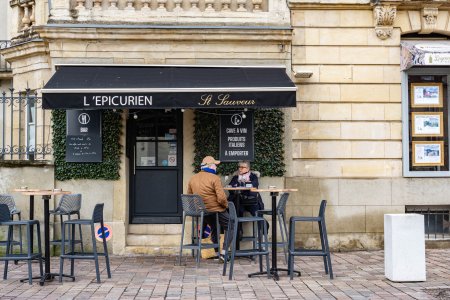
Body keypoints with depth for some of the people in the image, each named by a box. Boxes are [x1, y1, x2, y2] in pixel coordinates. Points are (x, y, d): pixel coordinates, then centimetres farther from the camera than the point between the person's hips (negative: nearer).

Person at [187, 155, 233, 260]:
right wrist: (226, 205, -5)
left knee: (214, 228, 31)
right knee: (231, 228, 11)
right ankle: (223, 252, 0)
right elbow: (221, 198, -24)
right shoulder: (214, 178, -18)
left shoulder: (192, 179, 2)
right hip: (216, 211, -7)